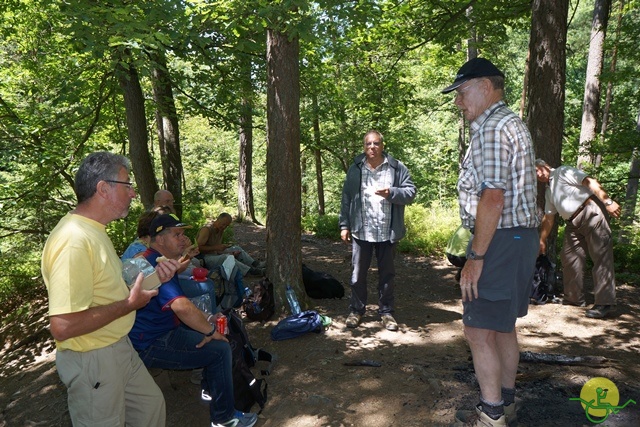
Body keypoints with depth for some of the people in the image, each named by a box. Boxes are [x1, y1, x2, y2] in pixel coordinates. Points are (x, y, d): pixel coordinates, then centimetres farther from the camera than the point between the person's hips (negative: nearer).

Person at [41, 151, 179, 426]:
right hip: (93, 361, -9)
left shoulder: (94, 230, 5)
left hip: (119, 347, 9)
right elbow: (62, 326, -32)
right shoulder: (73, 240, -27)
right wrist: (129, 305, -22)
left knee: (151, 405, 24)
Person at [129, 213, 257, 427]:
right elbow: (181, 306, -40)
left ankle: (210, 389, 31)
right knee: (220, 349, -15)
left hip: (157, 330, 11)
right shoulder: (157, 265, -25)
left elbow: (175, 302, 20)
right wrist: (210, 331, -25)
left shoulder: (155, 260, 11)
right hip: (151, 345, -11)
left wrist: (206, 318, 8)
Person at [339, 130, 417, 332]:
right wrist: (344, 225, 3)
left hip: (388, 232, 0)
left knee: (387, 274, 10)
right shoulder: (355, 169, 6)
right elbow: (346, 199, 7)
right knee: (358, 274, 8)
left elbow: (411, 192, -1)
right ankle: (356, 310, 22)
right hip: (360, 231, 1)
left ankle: (386, 312, 24)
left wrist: (391, 192, -20)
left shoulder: (397, 168, 1)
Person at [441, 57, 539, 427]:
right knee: (503, 325, 18)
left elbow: (492, 198, -23)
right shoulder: (513, 124, 19)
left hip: (501, 240, -11)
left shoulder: (492, 127, -15)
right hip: (521, 235, 11)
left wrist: (476, 257, -20)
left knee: (479, 329, -3)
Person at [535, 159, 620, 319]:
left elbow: (591, 182, -12)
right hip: (573, 224, 9)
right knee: (569, 258, 8)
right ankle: (574, 299, 18)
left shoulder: (563, 172, 0)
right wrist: (542, 240, 27)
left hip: (590, 212, -9)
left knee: (601, 257, -10)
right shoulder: (548, 191, 23)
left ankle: (606, 304, -14)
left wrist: (608, 201, -24)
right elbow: (548, 217, 27)